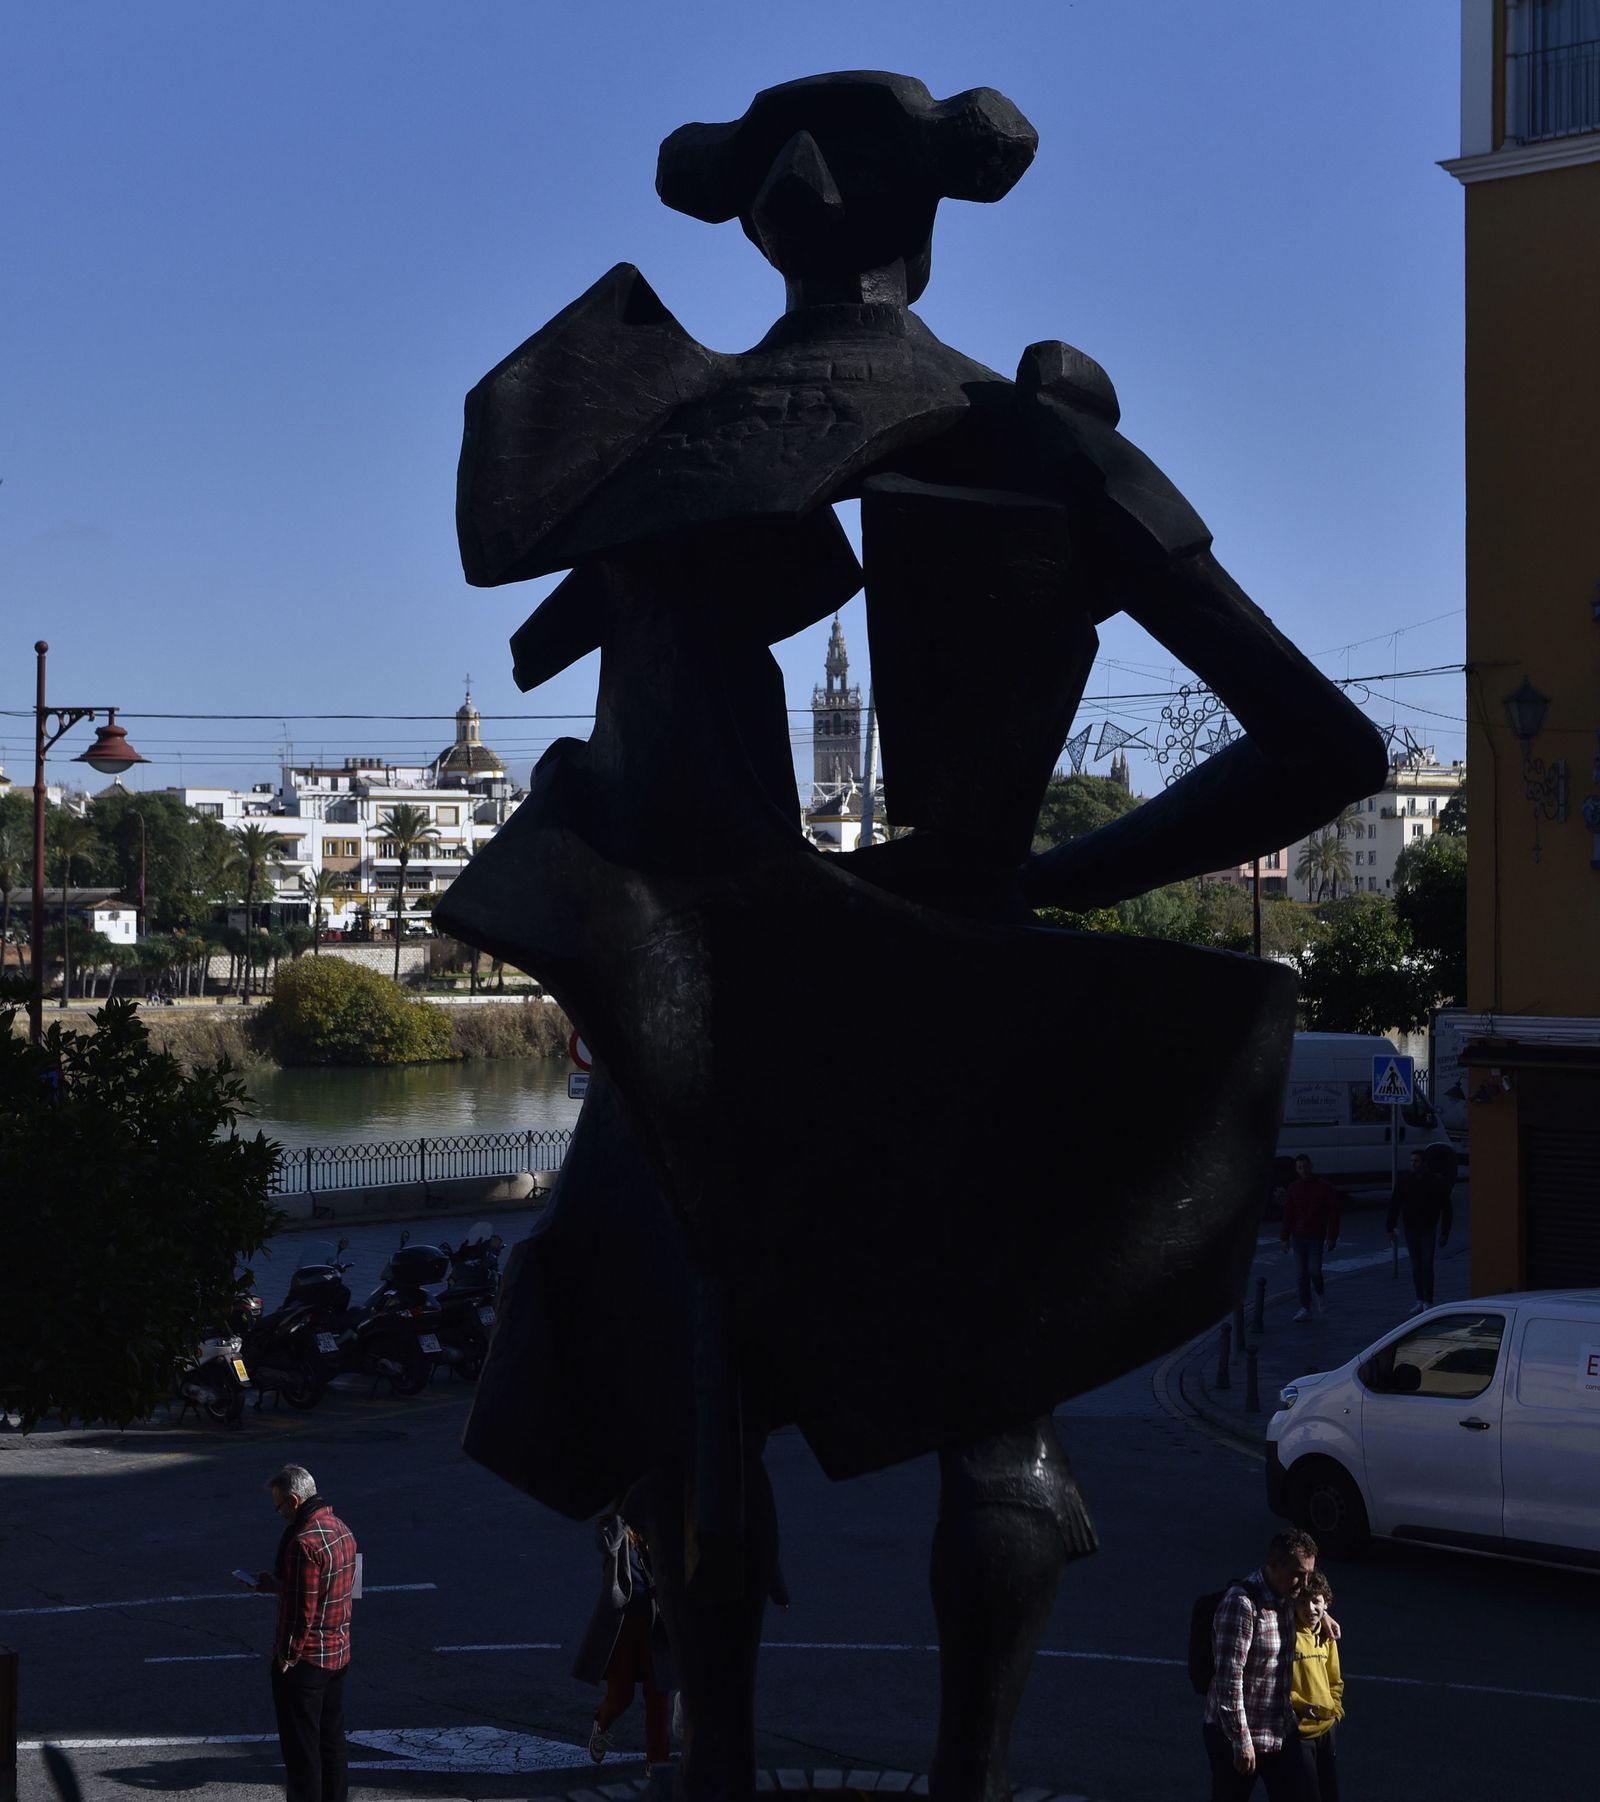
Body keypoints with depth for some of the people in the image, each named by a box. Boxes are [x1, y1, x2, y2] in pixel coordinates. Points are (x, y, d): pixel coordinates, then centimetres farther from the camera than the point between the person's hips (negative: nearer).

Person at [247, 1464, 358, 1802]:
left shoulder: (304, 1543, -24)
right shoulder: (340, 1530, 6)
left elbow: (301, 1610, -23)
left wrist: (287, 1657, -14)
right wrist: (277, 1584, 13)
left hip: (305, 1660, -9)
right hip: (338, 1653, 9)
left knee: (300, 1748, 2)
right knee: (332, 1738, 17)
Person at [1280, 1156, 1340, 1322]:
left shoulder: (1324, 1188, -2)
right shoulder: (1294, 1188, 7)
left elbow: (1333, 1213, -1)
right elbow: (1287, 1214, 10)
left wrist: (1332, 1237, -6)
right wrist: (1284, 1237, 5)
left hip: (1316, 1237, -3)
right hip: (1298, 1236, 3)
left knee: (1314, 1269, -12)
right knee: (1301, 1273, 2)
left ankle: (1318, 1295, 18)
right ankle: (1305, 1308, 8)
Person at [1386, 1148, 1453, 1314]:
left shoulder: (1436, 1181, -7)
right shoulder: (1405, 1180, -2)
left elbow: (1446, 1209, -1)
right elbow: (1394, 1205, 4)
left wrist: (1445, 1233, -4)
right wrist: (1390, 1228, 1)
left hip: (1428, 1229, -3)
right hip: (1410, 1229, 3)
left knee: (1427, 1265, -9)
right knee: (1416, 1266, 8)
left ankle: (1428, 1303, -3)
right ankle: (1420, 1302, 18)